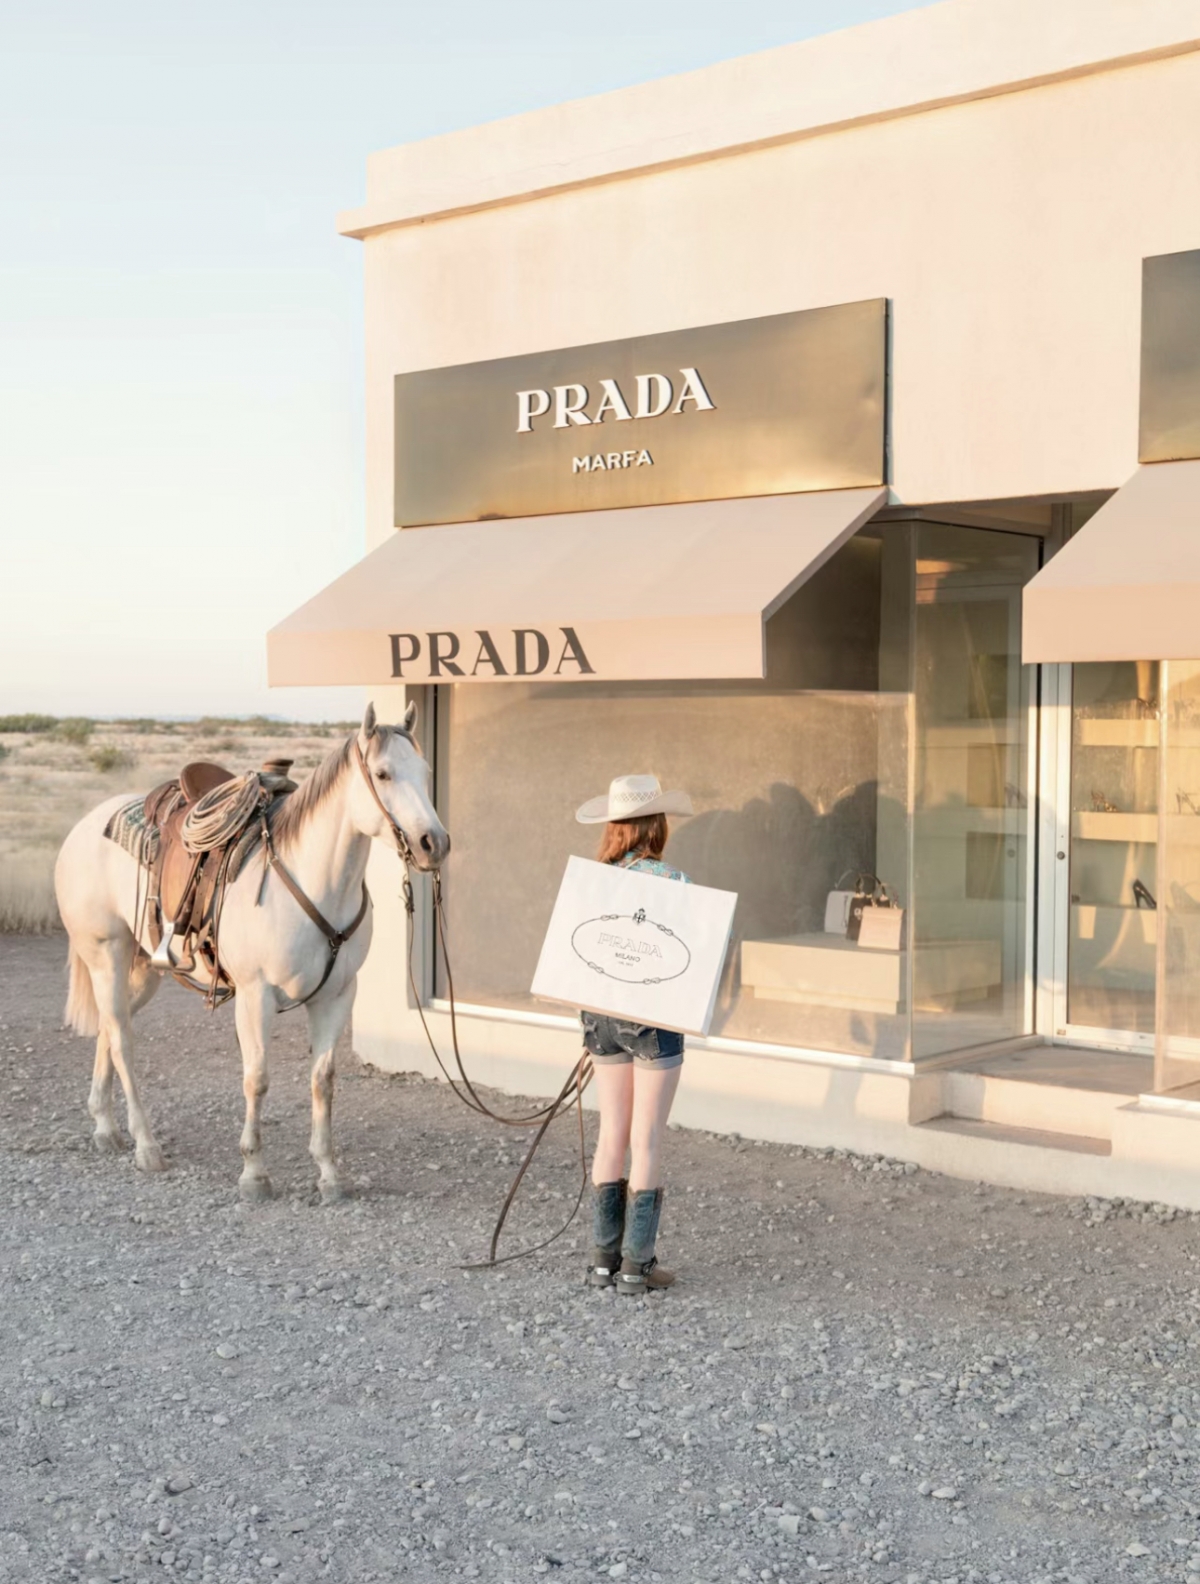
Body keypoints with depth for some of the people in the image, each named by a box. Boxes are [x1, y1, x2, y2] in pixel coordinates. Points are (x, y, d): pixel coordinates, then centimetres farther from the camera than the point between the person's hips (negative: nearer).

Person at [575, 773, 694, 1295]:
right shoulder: (671, 882, -13)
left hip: (602, 1014, 4)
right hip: (654, 1017, -4)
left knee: (612, 1136, 13)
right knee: (647, 1141, 3)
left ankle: (605, 1257, 17)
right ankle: (637, 1262, 8)